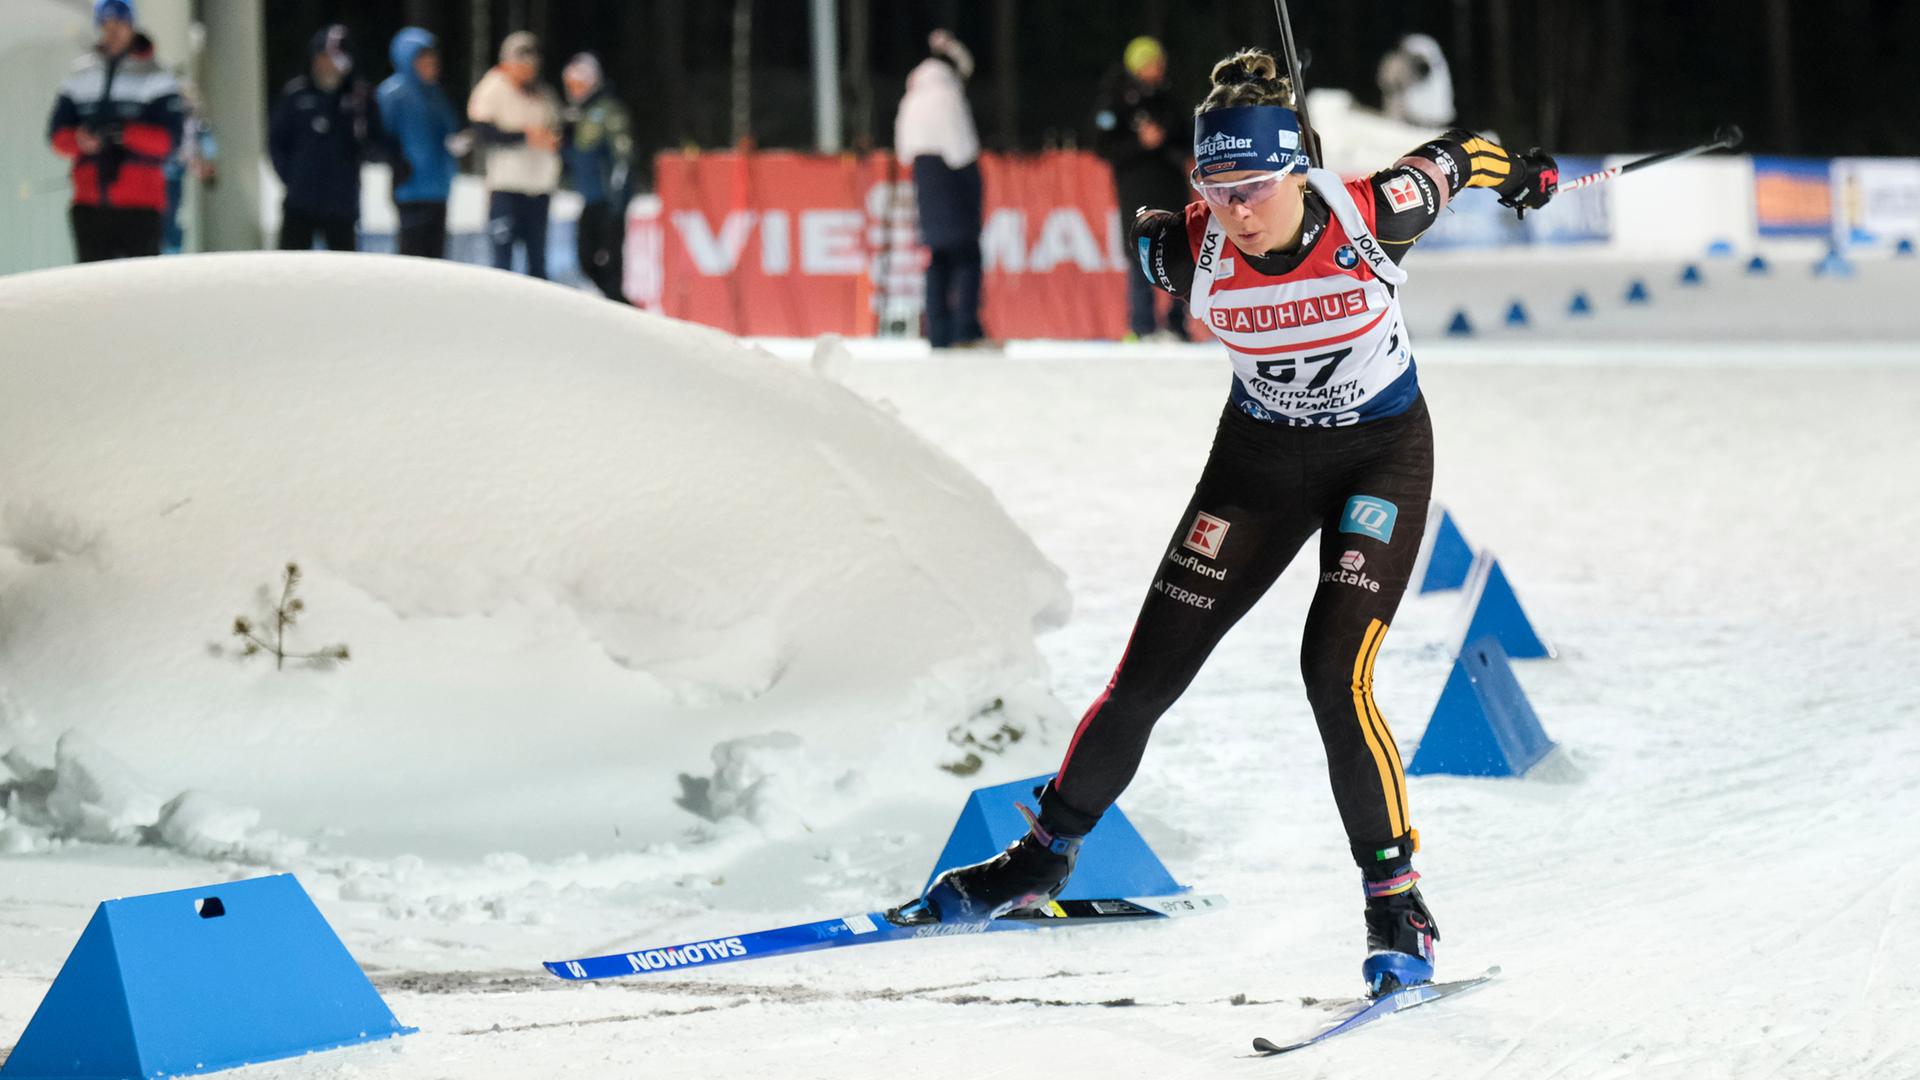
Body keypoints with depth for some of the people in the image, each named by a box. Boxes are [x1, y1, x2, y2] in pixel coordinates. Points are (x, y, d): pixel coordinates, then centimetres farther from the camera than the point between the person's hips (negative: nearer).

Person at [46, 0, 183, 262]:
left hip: (139, 206, -4)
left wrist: (125, 134, -22)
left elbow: (169, 139, -6)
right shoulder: (80, 77, 14)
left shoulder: (154, 78, 3)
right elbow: (57, 133, 9)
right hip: (89, 204, 4)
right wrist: (80, 140, -14)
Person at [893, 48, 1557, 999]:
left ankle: (1398, 907, -9)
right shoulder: (1192, 250, -22)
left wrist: (1513, 171, 14)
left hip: (1382, 455, -3)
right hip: (1259, 454, 3)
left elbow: (1447, 158, -2)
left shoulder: (1372, 216, -26)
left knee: (1336, 673, -21)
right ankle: (1042, 856, 24)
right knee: (1148, 673, 2)